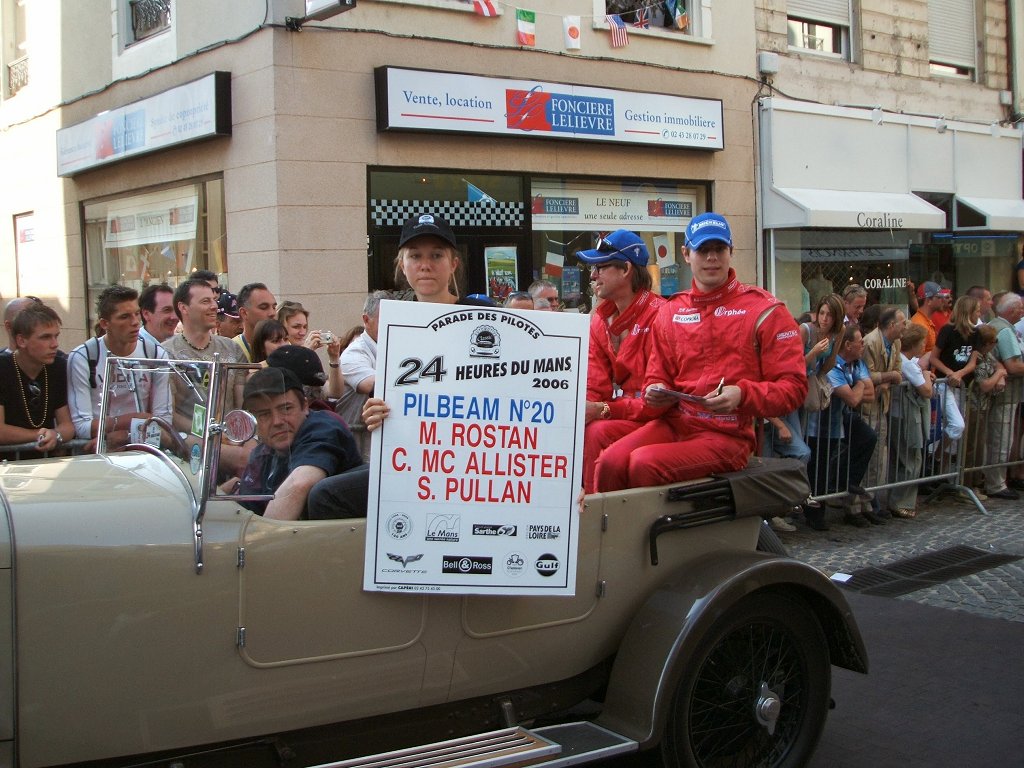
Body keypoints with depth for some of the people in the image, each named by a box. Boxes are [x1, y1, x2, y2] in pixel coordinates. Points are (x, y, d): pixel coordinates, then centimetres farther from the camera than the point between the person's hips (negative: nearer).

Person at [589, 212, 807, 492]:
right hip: (673, 422, 5)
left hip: (728, 435, -4)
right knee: (610, 461, -24)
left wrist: (741, 395, -21)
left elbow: (793, 387, -4)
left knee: (644, 463, -29)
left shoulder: (763, 309, 0)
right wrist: (656, 392, -4)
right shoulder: (670, 312, 15)